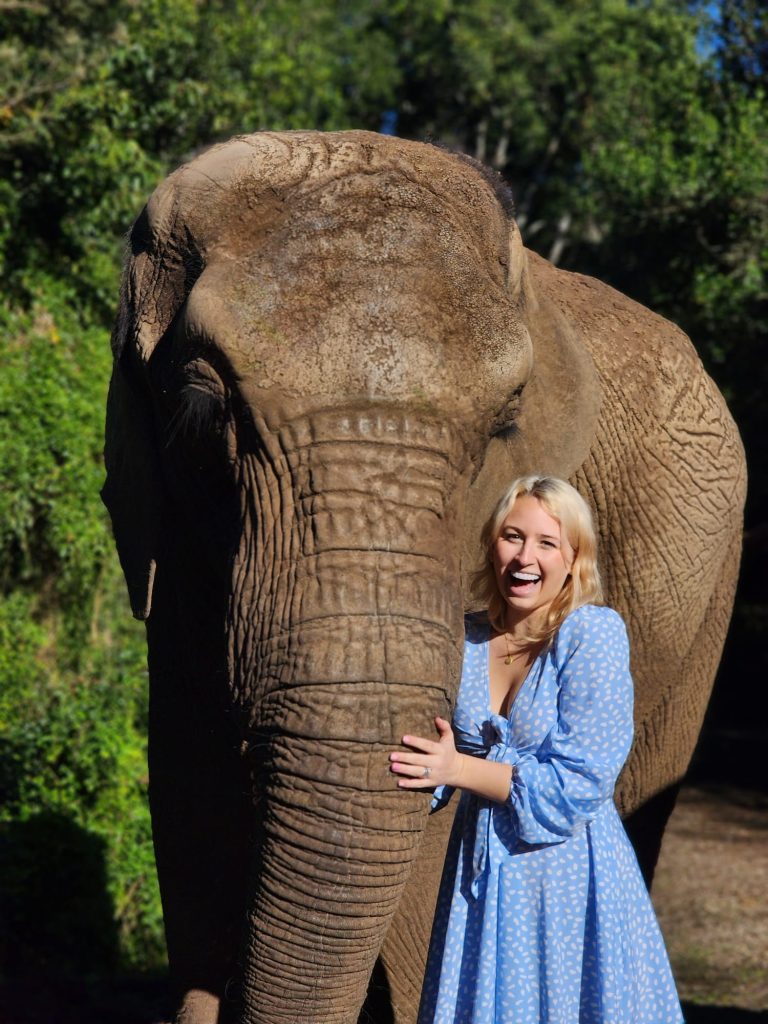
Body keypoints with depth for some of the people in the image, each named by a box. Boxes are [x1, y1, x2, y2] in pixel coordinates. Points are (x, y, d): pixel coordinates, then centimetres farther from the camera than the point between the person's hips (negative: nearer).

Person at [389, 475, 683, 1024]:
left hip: (569, 879, -4)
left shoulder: (594, 634, -11)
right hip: (478, 880, 4)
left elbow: (579, 784, -16)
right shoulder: (467, 640, 4)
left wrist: (458, 768, -18)